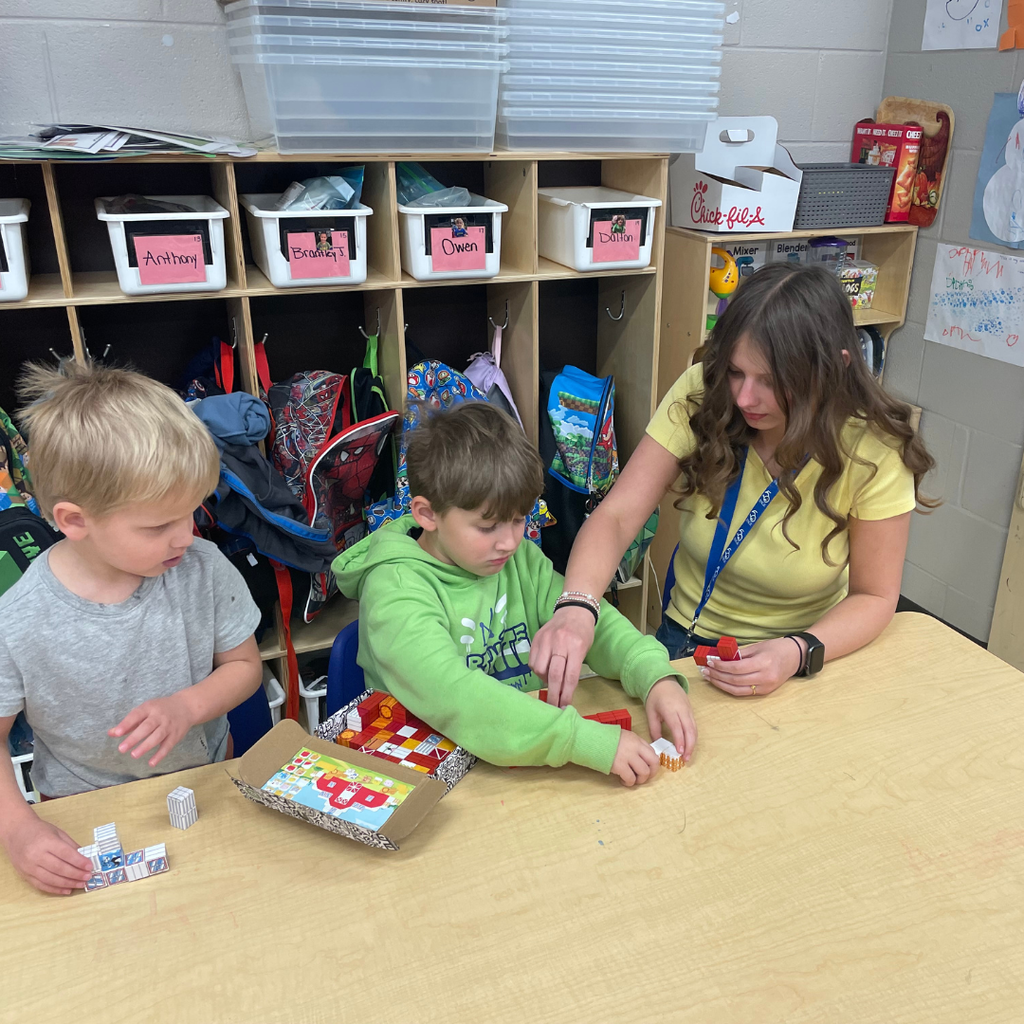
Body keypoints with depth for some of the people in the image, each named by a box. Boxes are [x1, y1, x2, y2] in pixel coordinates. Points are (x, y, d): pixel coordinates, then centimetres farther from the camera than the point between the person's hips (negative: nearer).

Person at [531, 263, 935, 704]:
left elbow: (874, 596, -8)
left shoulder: (873, 452, -18)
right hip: (686, 642, 1)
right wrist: (577, 607, -37)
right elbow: (617, 515, -19)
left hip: (806, 662, 0)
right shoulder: (700, 396, -16)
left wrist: (798, 652, -28)